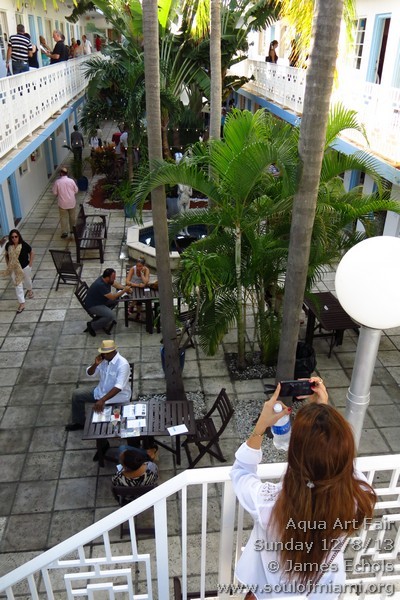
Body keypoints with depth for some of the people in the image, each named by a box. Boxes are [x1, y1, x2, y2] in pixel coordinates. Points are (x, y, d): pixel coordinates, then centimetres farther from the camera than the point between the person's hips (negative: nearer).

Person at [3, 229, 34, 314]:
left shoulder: (24, 245, -22)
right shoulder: (8, 245, -13)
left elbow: (32, 253, -8)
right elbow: (6, 255, 6)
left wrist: (30, 264, -7)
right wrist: (8, 265, 4)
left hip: (25, 267, -2)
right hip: (14, 269, 2)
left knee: (27, 280, 25)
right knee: (18, 286, 5)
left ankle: (29, 290, 59)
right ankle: (22, 304, 13)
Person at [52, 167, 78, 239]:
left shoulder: (57, 182, -12)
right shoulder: (71, 181, -9)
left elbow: (55, 193, -5)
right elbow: (76, 191, 0)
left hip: (62, 203, -2)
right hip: (72, 202, 2)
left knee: (63, 218, 9)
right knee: (73, 217, 18)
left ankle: (64, 232, 10)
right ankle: (73, 229, 31)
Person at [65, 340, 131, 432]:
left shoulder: (123, 364, -26)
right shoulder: (103, 359, -5)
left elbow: (118, 387, -34)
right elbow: (90, 374, 5)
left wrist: (102, 400, -41)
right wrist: (95, 364, -17)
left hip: (118, 396, -7)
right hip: (101, 391, 8)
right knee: (77, 394, 4)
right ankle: (79, 422, 20)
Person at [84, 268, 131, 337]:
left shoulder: (105, 279, -9)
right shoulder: (100, 285, -34)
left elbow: (116, 284, 8)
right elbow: (112, 297, -28)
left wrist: (125, 288, -9)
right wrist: (124, 290, -21)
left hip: (100, 300, 9)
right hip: (93, 305, -9)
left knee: (117, 299, 6)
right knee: (110, 316, -26)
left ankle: (103, 313, 12)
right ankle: (92, 326, -7)